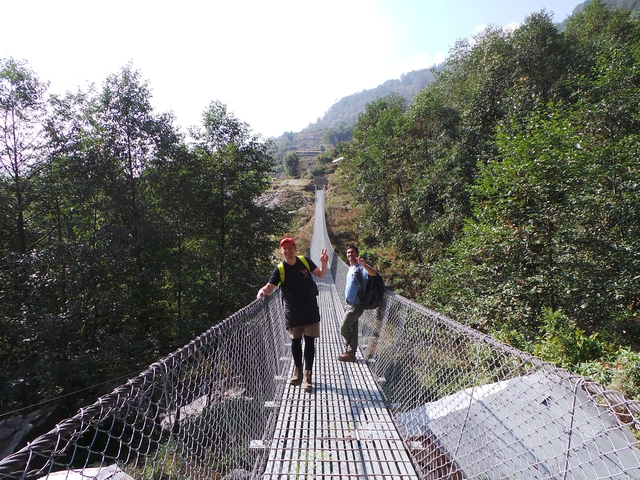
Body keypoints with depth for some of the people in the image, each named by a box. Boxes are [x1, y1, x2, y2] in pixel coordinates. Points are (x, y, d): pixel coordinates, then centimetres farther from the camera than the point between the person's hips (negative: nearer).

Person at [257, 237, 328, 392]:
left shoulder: (305, 261, -4)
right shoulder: (279, 269, -9)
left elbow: (321, 275, 6)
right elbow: (270, 287, -20)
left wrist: (324, 263, -13)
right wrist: (263, 291, -43)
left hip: (310, 308, 0)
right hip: (293, 310, 0)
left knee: (309, 341, 1)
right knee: (295, 341, 12)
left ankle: (307, 375, 10)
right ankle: (297, 371, 31)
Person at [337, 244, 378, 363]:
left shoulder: (360, 267, -15)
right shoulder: (350, 268, 14)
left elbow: (374, 273, -35)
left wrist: (364, 264, -51)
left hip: (356, 305, -9)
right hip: (349, 304, 9)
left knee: (344, 328, -2)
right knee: (352, 329, 13)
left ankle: (350, 353, 14)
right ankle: (350, 353, 20)